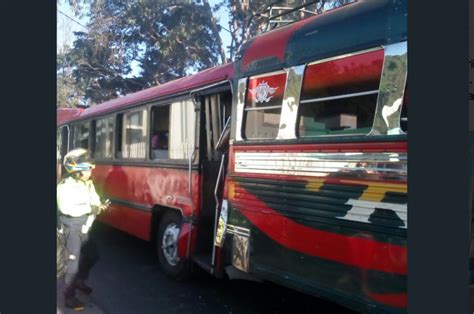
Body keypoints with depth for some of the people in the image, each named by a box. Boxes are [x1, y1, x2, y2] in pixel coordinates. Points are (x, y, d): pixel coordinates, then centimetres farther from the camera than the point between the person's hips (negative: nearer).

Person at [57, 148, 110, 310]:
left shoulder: (88, 184, 5)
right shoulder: (66, 186, -20)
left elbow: (94, 201, 5)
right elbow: (66, 208, -31)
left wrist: (100, 206, -18)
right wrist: (89, 208, -29)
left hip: (83, 228, 8)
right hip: (71, 229, -8)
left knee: (91, 255, 18)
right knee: (72, 262, -7)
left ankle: (79, 281, 40)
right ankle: (69, 297, 3)